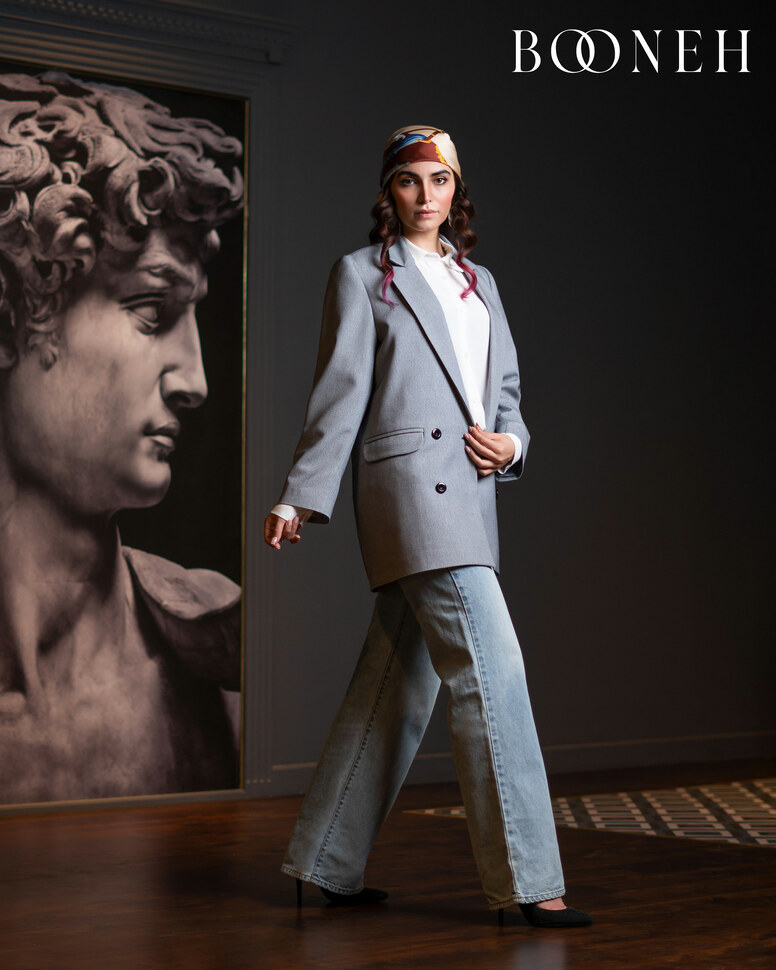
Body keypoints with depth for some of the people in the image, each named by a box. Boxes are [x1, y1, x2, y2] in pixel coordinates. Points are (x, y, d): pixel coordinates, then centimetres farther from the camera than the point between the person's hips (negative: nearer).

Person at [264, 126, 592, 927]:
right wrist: (299, 497, -6)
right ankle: (525, 879, -12)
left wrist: (510, 442, 2)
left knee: (397, 686, 9)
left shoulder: (477, 281, 23)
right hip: (409, 487, -7)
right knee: (489, 666, -15)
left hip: (468, 495, 7)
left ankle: (328, 863, 19)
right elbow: (340, 393, -1)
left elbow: (506, 389, 23)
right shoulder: (362, 274, 5)